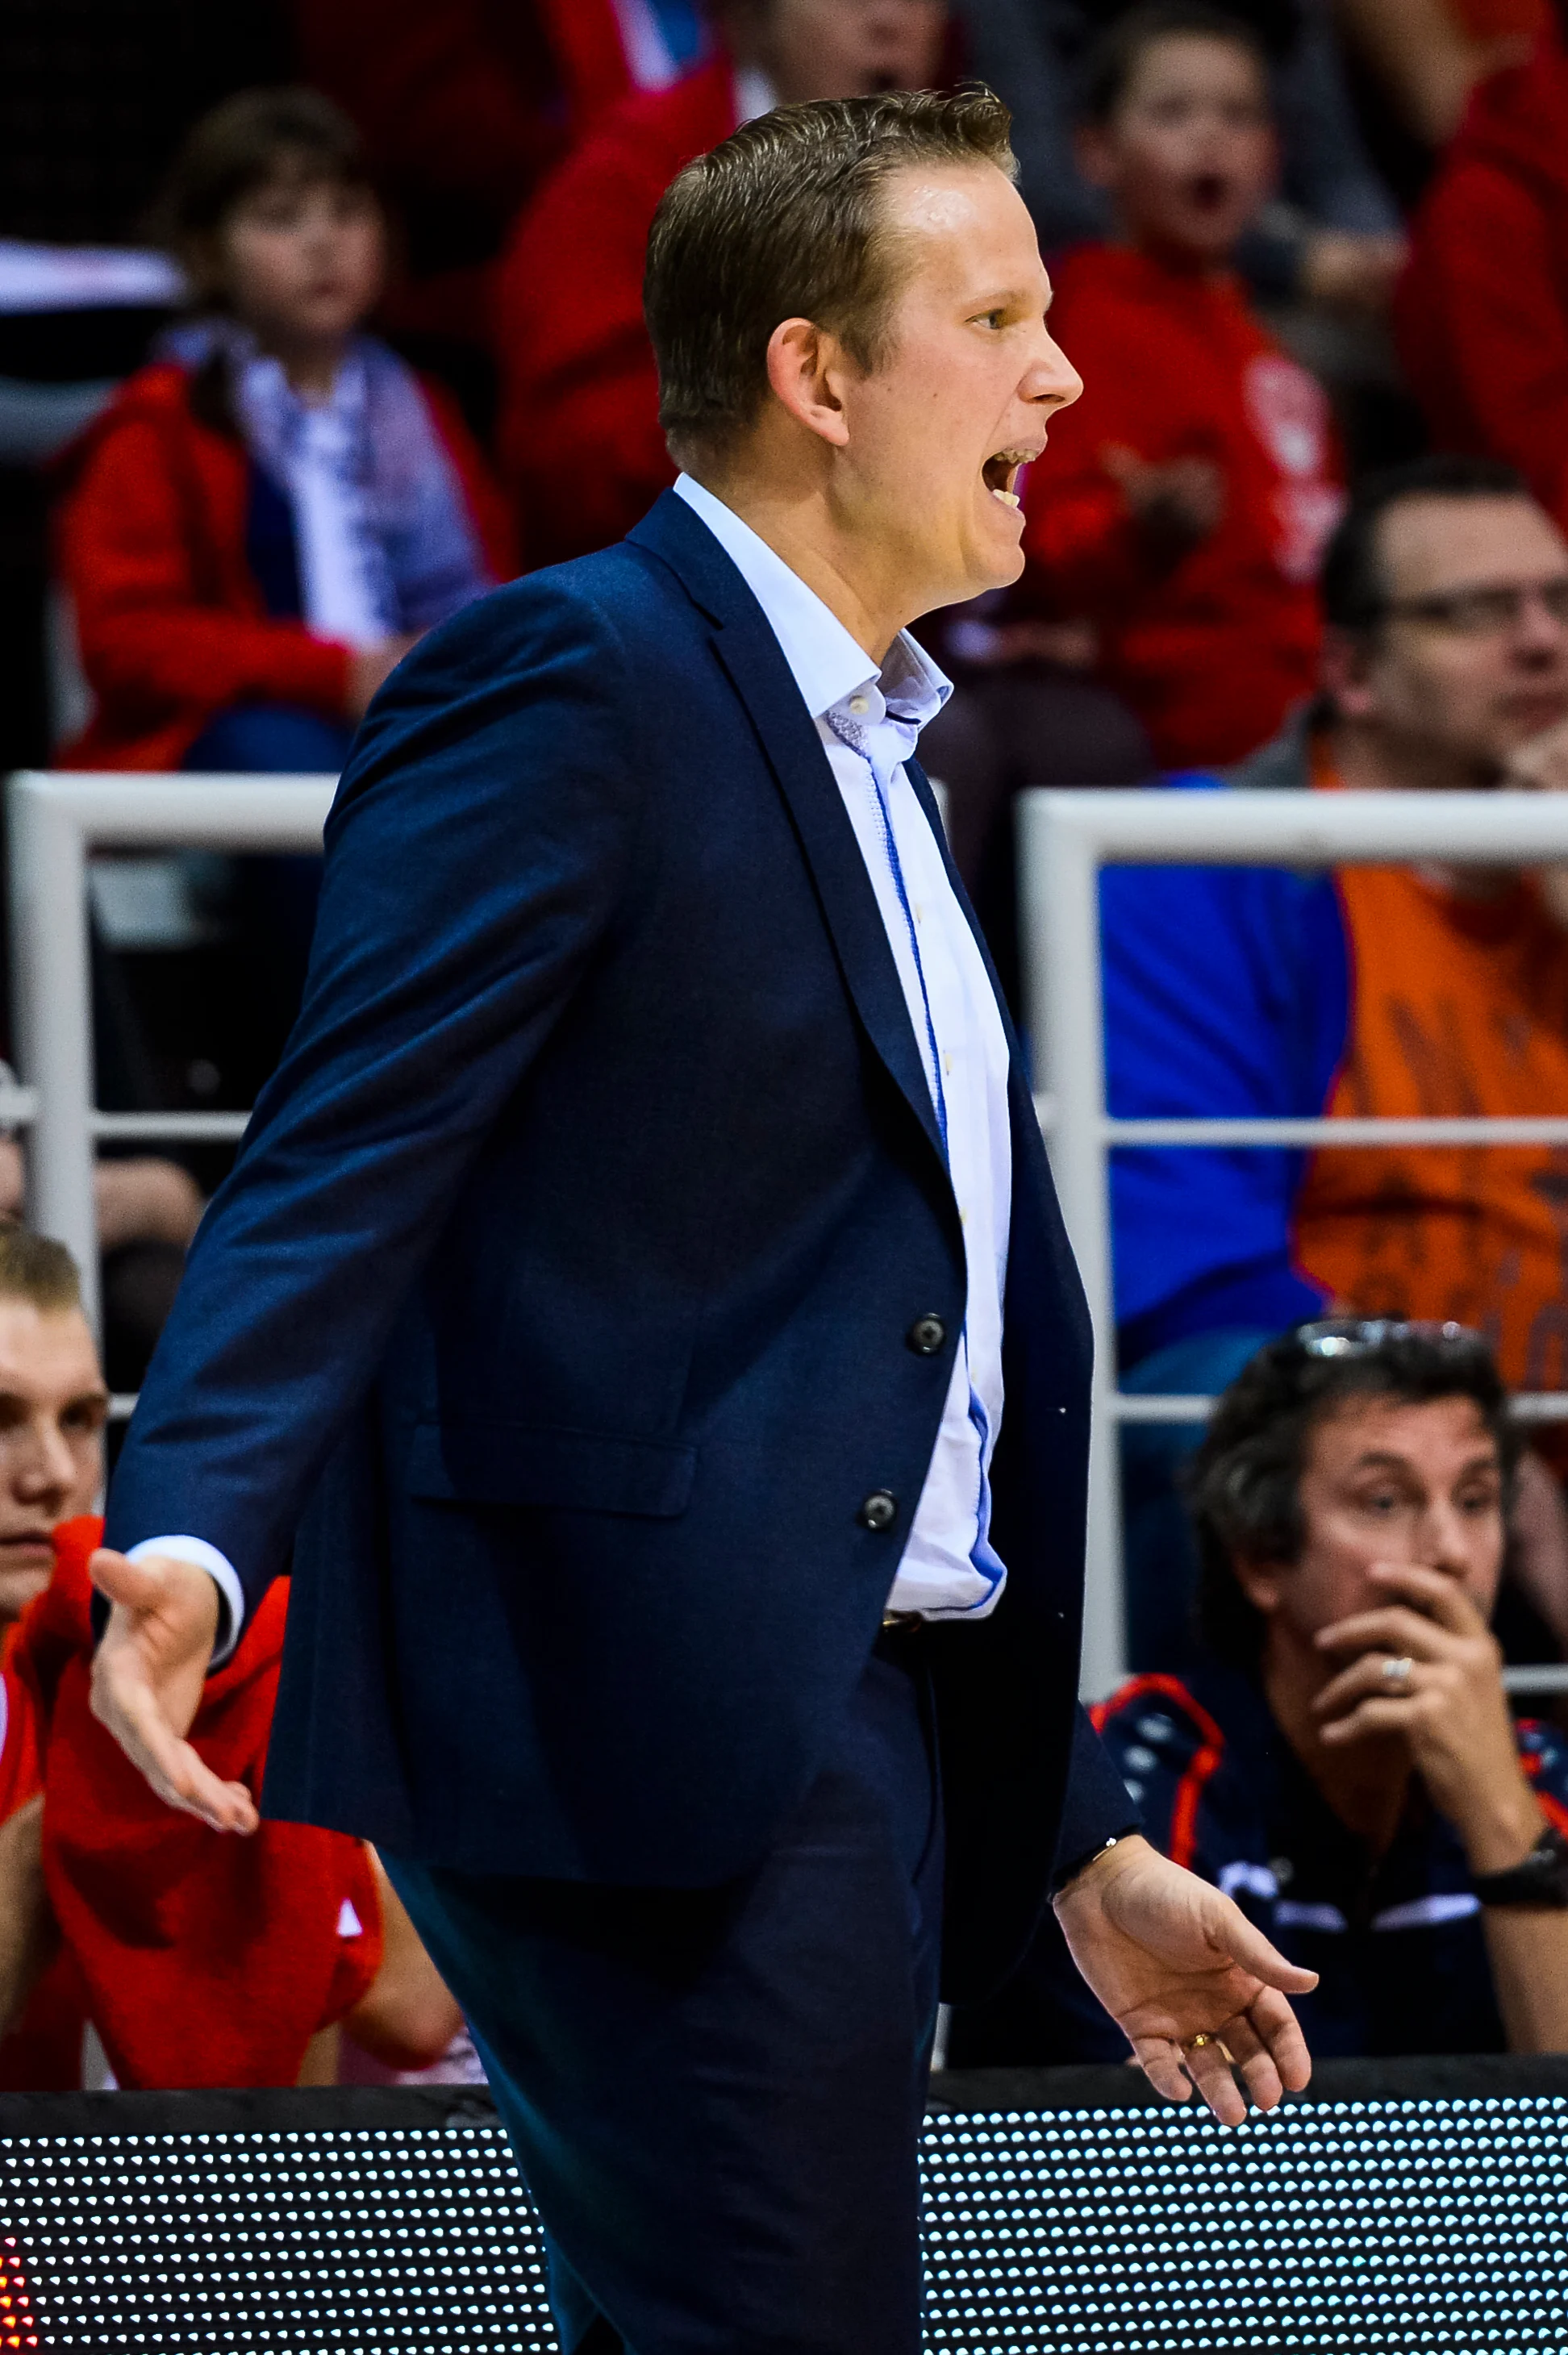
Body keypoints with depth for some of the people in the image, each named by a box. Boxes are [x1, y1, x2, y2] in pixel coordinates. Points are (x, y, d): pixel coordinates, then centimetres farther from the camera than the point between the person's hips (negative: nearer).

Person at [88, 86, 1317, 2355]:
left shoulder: (865, 763, 23)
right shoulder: (566, 682, -7)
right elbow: (342, 1159, -17)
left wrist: (1081, 1846, 28)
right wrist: (188, 1538, -34)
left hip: (846, 1725, 10)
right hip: (648, 1718, -10)